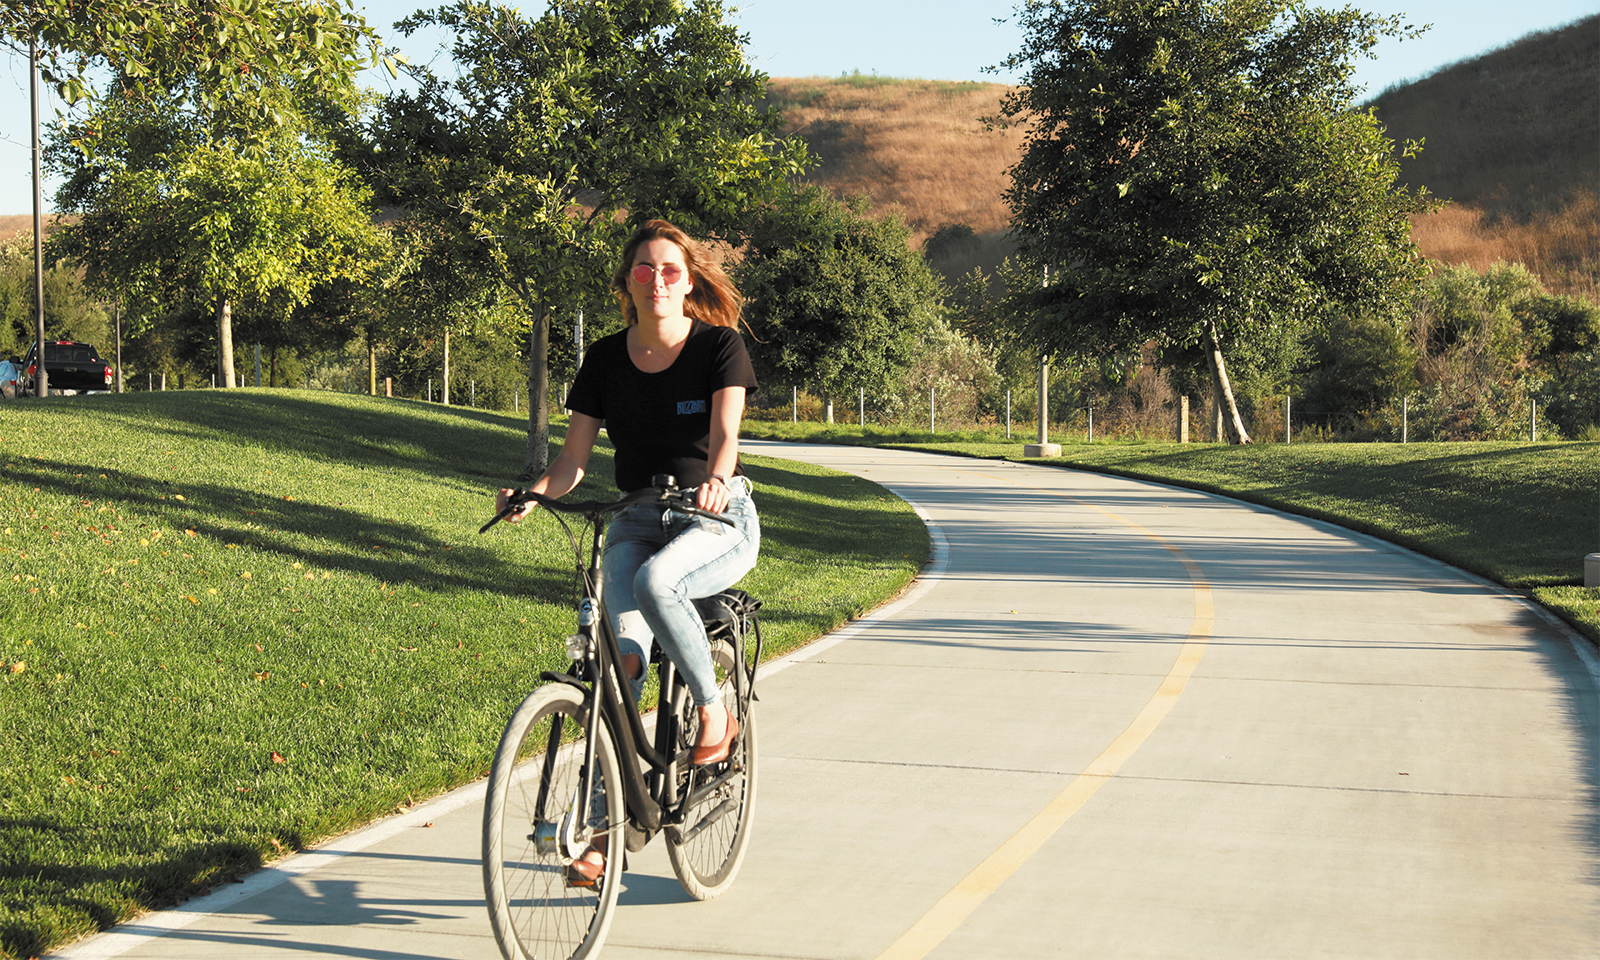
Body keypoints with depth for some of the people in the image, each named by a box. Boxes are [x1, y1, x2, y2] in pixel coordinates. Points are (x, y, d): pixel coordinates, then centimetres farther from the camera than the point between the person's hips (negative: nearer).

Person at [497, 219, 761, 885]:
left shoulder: (719, 345, -4)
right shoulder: (606, 360, 5)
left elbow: (725, 433, -19)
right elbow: (574, 460, 1)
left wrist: (715, 480, -42)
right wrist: (533, 493, -20)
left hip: (720, 520, -3)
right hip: (638, 521, 3)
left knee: (655, 581, -37)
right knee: (617, 662, -18)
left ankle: (715, 713, -15)